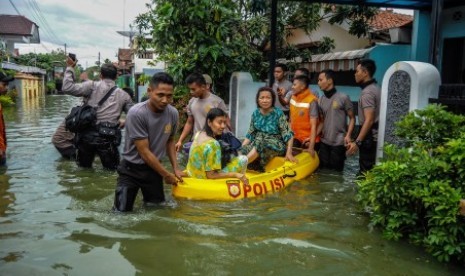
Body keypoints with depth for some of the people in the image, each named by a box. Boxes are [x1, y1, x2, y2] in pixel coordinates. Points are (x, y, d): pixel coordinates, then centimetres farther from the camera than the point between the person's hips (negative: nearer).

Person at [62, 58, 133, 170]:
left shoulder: (92, 86, 0)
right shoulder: (123, 95, 6)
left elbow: (67, 88, -7)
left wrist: (70, 68, 4)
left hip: (87, 135, 1)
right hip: (108, 138, -1)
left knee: (84, 169, 18)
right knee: (111, 170, 9)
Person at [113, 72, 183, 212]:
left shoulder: (173, 113, -10)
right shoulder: (136, 113, -25)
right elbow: (144, 152, -21)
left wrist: (175, 168, 3)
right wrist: (166, 175, -12)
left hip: (154, 168, 4)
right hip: (131, 169, -4)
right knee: (122, 211, -5)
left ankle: (147, 196, 39)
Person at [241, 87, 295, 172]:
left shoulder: (278, 113, -8)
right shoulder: (255, 113, 4)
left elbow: (288, 134, -11)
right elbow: (250, 134, 9)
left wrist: (289, 153, -20)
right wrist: (241, 149, -2)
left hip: (276, 145, -5)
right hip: (257, 144, 5)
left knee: (260, 144, -35)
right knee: (245, 150, -26)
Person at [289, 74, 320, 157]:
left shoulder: (311, 101, -21)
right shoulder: (293, 97, 1)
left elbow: (313, 125, -23)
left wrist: (311, 147, -26)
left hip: (308, 140, -6)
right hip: (295, 138, 6)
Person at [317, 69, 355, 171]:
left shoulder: (343, 98, -8)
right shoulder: (320, 100, 8)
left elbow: (352, 118, -4)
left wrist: (348, 135, -17)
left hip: (339, 142, -5)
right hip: (324, 142, 5)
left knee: (335, 171, 3)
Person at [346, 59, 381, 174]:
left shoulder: (367, 92, -16)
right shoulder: (375, 88, 15)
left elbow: (369, 120, -24)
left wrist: (357, 142, -26)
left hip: (369, 136, -10)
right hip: (374, 135, 10)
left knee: (366, 170, -6)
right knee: (372, 169, 14)